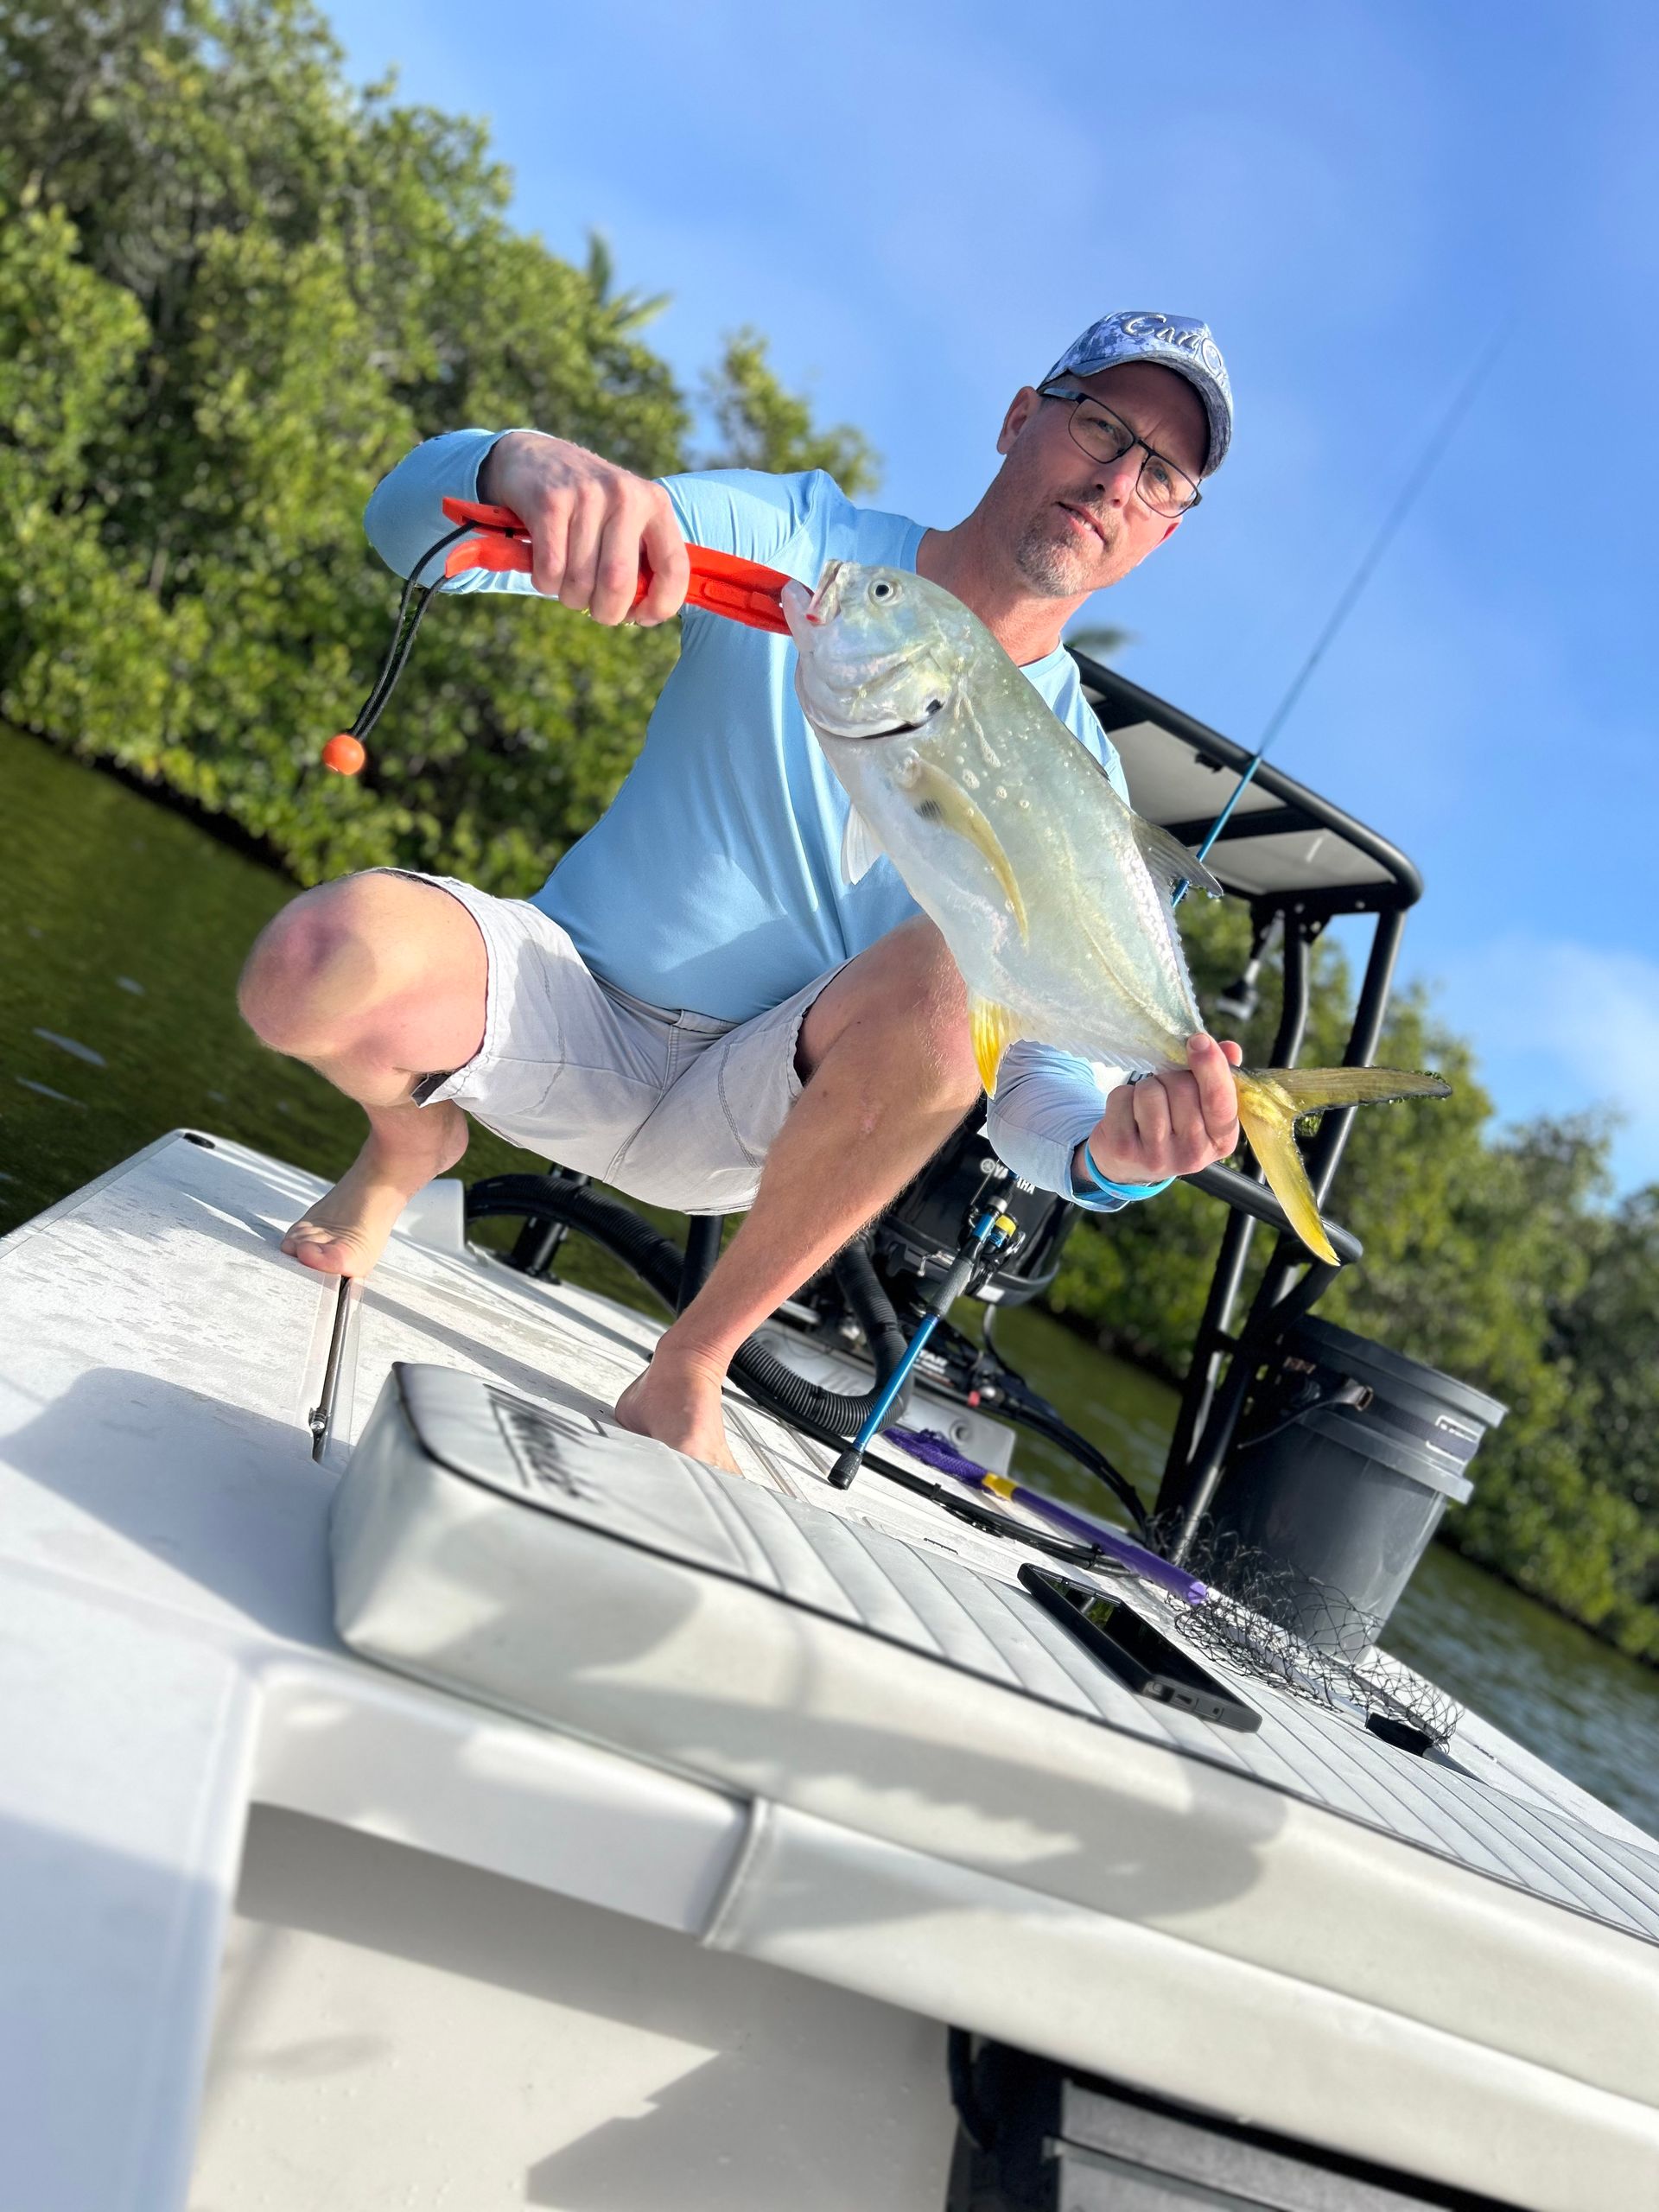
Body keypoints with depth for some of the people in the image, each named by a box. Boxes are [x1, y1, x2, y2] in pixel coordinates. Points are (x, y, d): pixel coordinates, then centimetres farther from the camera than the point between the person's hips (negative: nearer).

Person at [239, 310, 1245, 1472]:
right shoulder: (794, 539, -7)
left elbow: (1042, 1077, -10)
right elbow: (413, 518, -14)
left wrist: (1110, 1151, -36)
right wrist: (525, 461, -40)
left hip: (763, 1117, 1)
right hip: (568, 1015, 0)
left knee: (963, 972, -32)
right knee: (317, 964, -32)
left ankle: (686, 1371, -14)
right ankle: (413, 1136, 8)